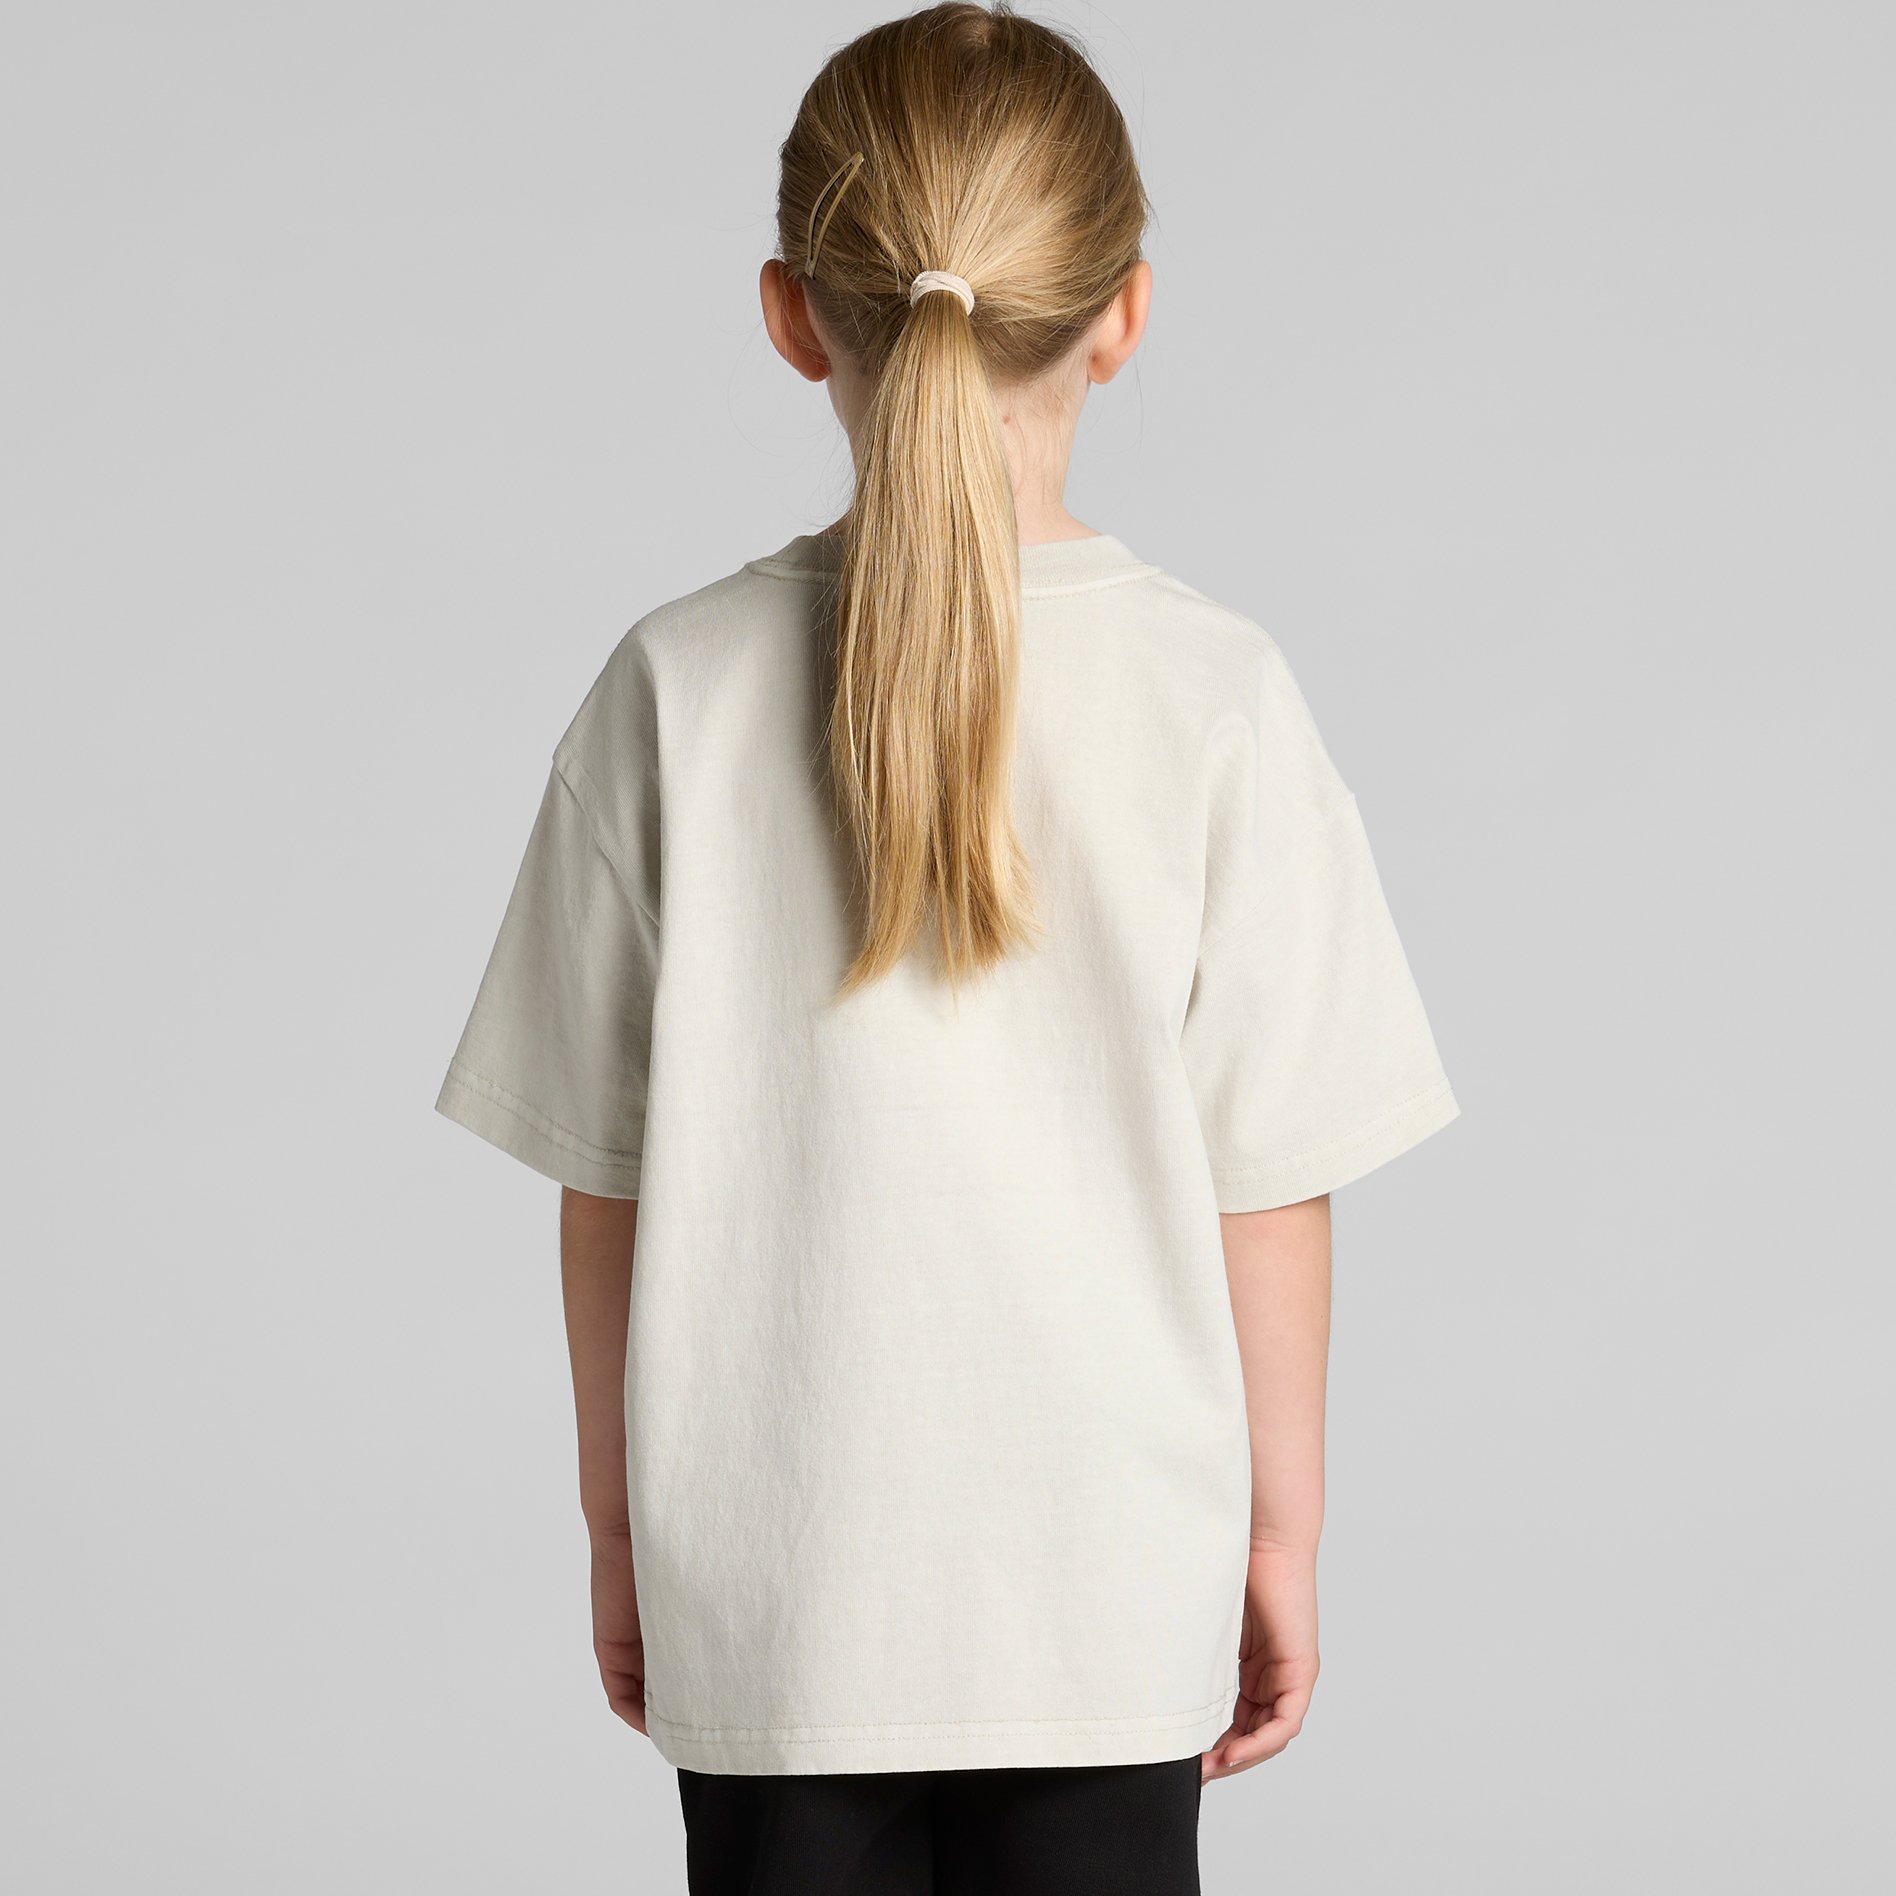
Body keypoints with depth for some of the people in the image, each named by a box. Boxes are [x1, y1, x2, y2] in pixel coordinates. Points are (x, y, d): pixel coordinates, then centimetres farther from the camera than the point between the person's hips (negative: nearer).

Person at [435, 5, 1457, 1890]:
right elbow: (1270, 1182, -6)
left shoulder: (676, 689, -7)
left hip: (769, 1590, 1)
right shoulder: (1212, 693, -10)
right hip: (1110, 1578, 0)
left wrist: (618, 1519, 11)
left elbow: (607, 1178, -2)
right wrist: (1281, 1531, 6)